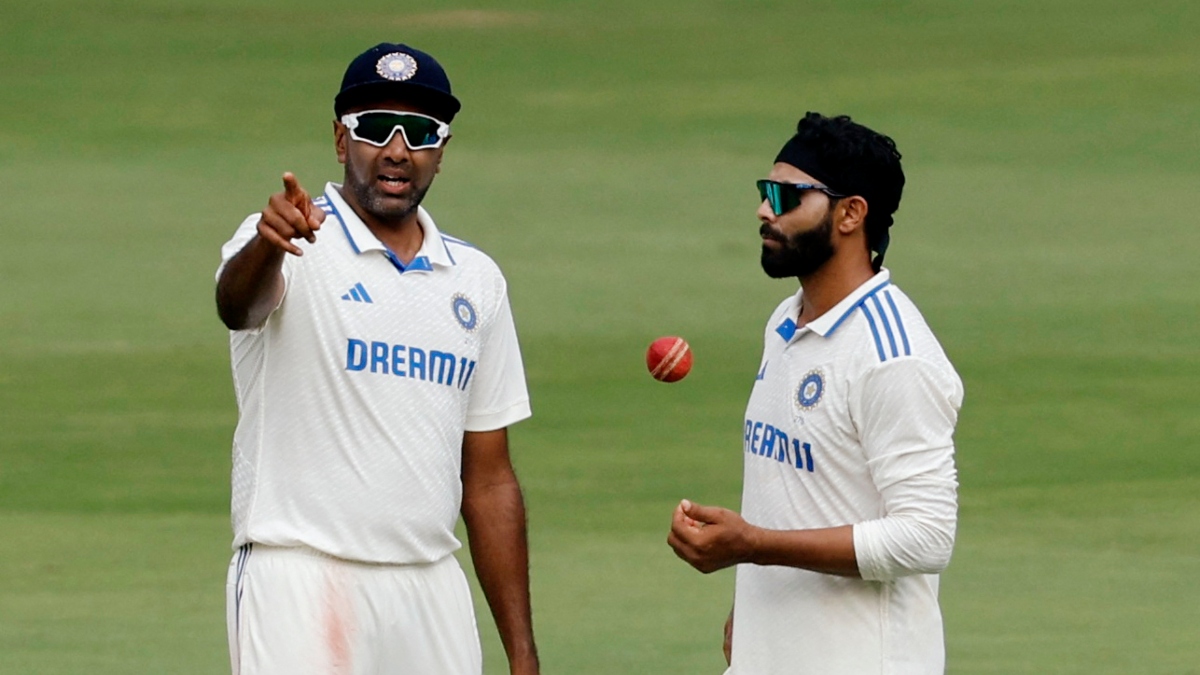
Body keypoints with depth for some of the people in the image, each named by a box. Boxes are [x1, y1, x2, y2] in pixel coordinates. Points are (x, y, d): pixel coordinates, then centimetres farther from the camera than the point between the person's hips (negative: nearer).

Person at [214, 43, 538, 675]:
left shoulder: (475, 279, 14)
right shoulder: (297, 245, -2)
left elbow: (489, 479, 15)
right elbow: (238, 303, -27)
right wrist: (266, 244, -51)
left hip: (433, 597, 5)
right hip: (302, 586, -5)